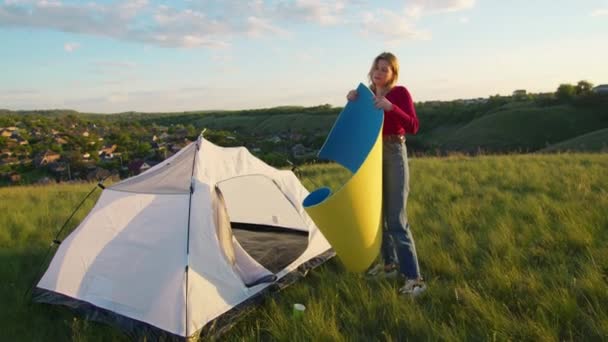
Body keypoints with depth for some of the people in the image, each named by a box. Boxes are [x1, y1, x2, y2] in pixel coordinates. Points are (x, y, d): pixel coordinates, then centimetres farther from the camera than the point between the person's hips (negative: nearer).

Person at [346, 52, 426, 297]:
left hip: (394, 155, -6)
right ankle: (390, 264, 27)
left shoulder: (400, 93, -6)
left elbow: (413, 127, -15)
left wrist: (391, 107, -28)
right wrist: (352, 104, -9)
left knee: (396, 219, -10)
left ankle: (414, 277, -4)